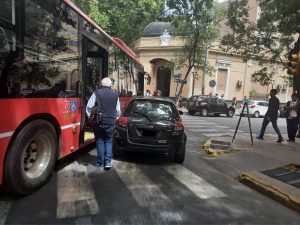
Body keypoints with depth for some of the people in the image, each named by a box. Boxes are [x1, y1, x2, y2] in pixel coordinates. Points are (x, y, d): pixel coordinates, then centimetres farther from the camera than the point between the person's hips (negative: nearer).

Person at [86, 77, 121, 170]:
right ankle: (108, 162, 8)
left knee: (100, 142, 10)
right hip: (110, 123, 1)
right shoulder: (115, 95, 4)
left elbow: (89, 107, -5)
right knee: (108, 142, 13)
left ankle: (100, 162, 17)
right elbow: (118, 111, 9)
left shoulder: (97, 93, -4)